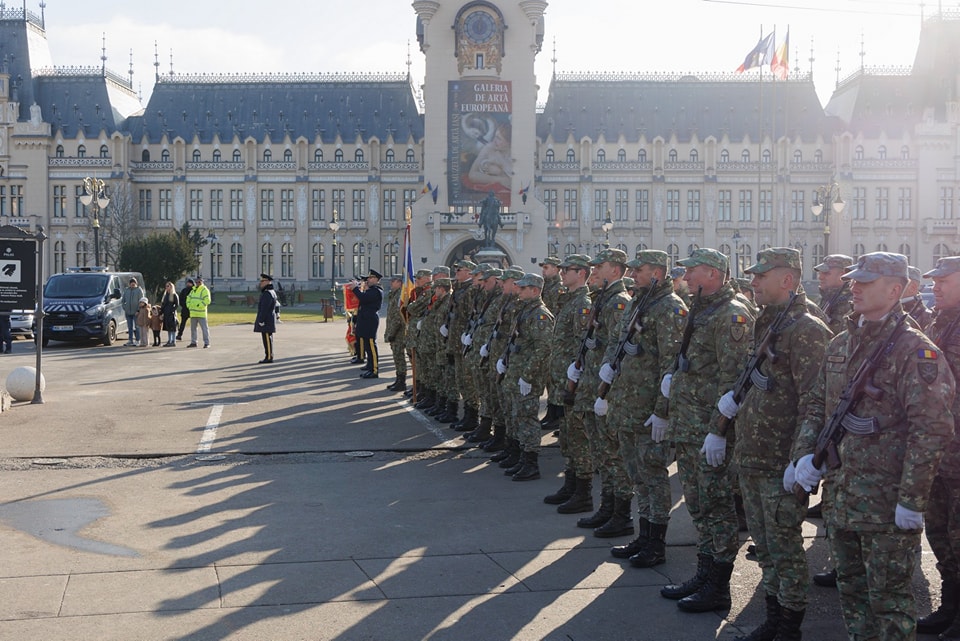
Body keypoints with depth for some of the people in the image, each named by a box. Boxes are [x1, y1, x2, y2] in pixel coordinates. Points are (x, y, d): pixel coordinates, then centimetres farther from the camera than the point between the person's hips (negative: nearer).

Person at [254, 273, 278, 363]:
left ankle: (269, 357, -5)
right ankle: (269, 357, 14)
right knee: (267, 338, 12)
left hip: (265, 320, -10)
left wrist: (261, 321, -21)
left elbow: (264, 308, -22)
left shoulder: (267, 294, -18)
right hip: (269, 319, 10)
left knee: (267, 338, -7)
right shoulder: (272, 292, 15)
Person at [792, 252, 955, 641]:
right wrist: (804, 455, 3)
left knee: (889, 597, 3)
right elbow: (817, 407, 18)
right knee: (851, 587, 18)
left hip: (887, 504, -7)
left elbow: (932, 429, -17)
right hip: (840, 497, 7)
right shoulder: (840, 345, 11)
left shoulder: (915, 351, -12)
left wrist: (912, 499, -20)